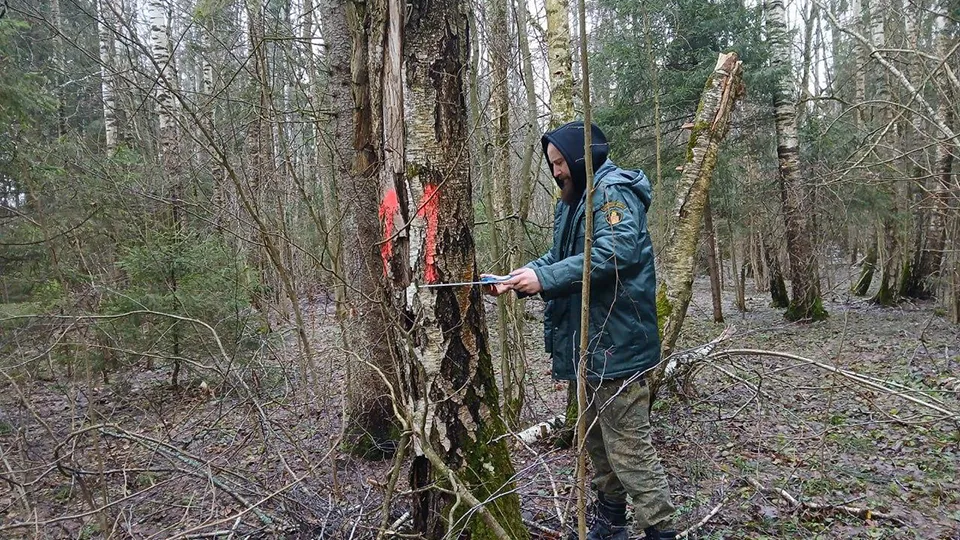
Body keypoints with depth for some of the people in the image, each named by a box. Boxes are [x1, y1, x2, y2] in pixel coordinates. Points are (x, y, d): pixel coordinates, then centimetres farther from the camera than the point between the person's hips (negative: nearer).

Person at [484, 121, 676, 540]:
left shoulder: (612, 190, -12)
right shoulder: (573, 202, 19)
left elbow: (616, 251, -28)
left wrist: (544, 279, -28)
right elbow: (558, 256, 16)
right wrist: (518, 277, -1)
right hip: (587, 344, 11)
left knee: (628, 446, -5)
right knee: (597, 440, 19)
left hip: (614, 344, -11)